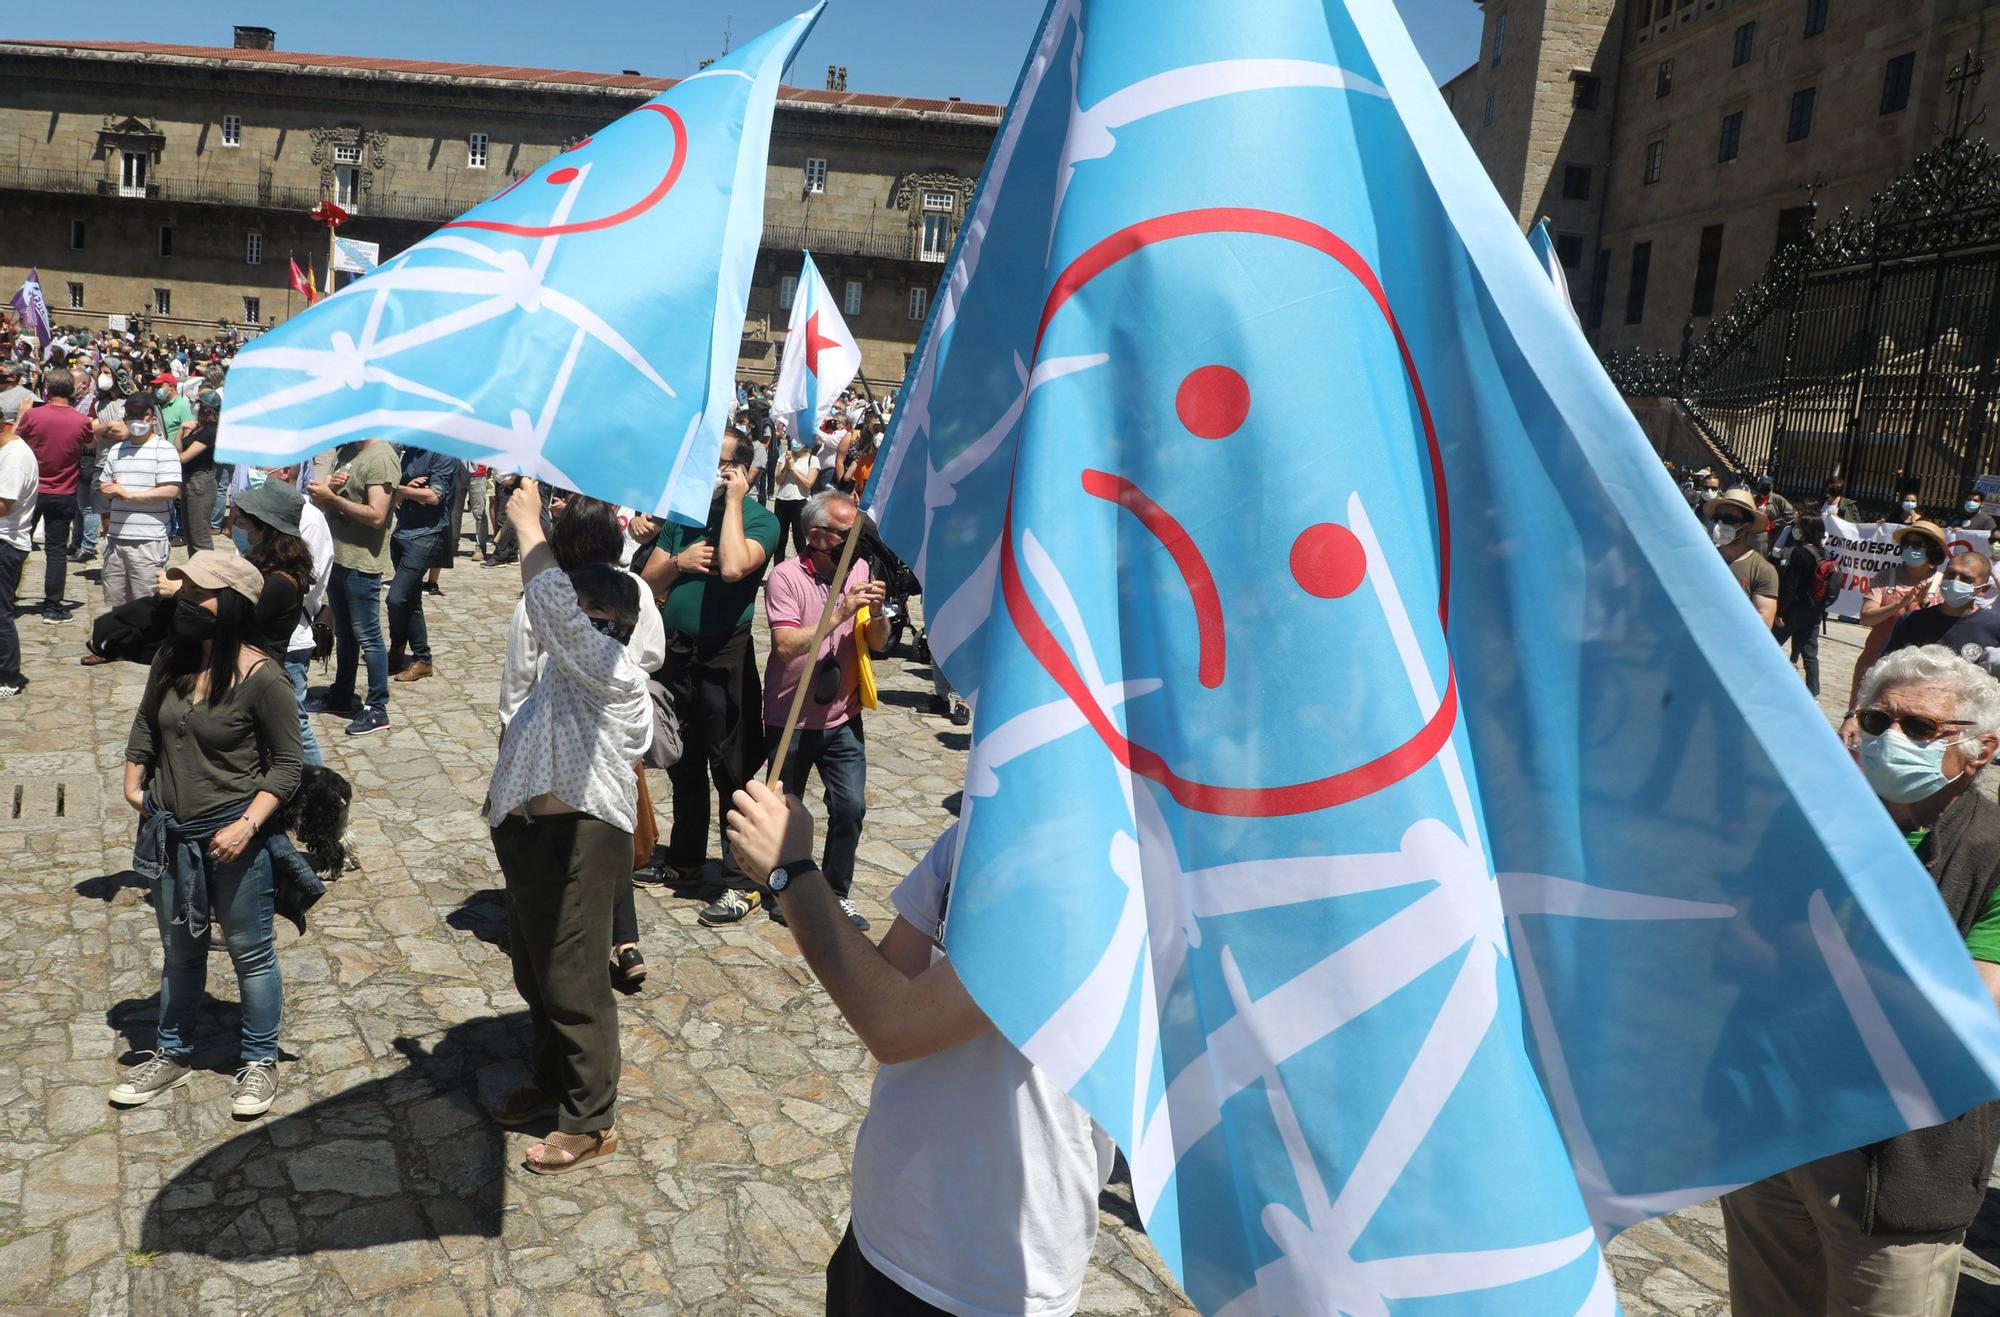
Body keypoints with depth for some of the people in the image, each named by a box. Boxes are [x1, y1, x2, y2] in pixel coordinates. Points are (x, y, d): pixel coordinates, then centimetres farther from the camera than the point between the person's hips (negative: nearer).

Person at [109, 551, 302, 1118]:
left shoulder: (261, 678, -19)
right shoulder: (171, 659, -1)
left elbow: (286, 765, -14)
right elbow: (145, 723, 17)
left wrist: (247, 825, -22)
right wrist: (133, 782, 6)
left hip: (233, 837, -6)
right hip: (171, 833, 6)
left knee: (249, 952, 9)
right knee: (179, 950, 22)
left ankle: (260, 1062, 26)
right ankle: (172, 1056, 39)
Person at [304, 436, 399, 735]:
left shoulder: (382, 458, -15)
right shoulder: (345, 452, 11)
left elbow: (376, 516, -23)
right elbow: (323, 501, 13)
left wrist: (332, 497, -18)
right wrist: (326, 487, -8)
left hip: (361, 564, -9)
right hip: (337, 557, 9)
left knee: (367, 636, -2)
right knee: (344, 632, 20)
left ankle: (377, 708, 6)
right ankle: (341, 695, 33)